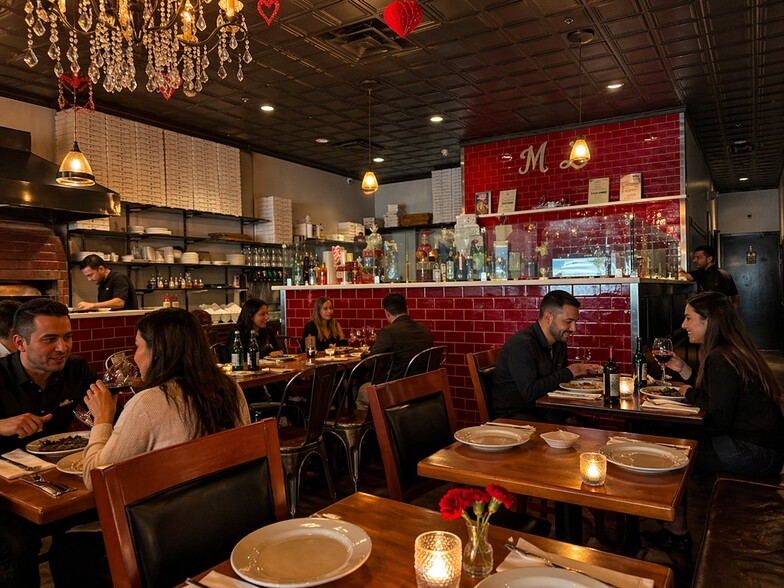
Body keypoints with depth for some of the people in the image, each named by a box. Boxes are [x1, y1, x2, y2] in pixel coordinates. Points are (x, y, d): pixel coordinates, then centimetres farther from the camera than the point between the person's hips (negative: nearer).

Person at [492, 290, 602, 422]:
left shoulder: (559, 342, 9)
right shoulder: (521, 344, -20)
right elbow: (529, 393, -27)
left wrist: (583, 370, 2)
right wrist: (568, 373, -18)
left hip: (544, 411, 7)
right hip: (513, 414, -7)